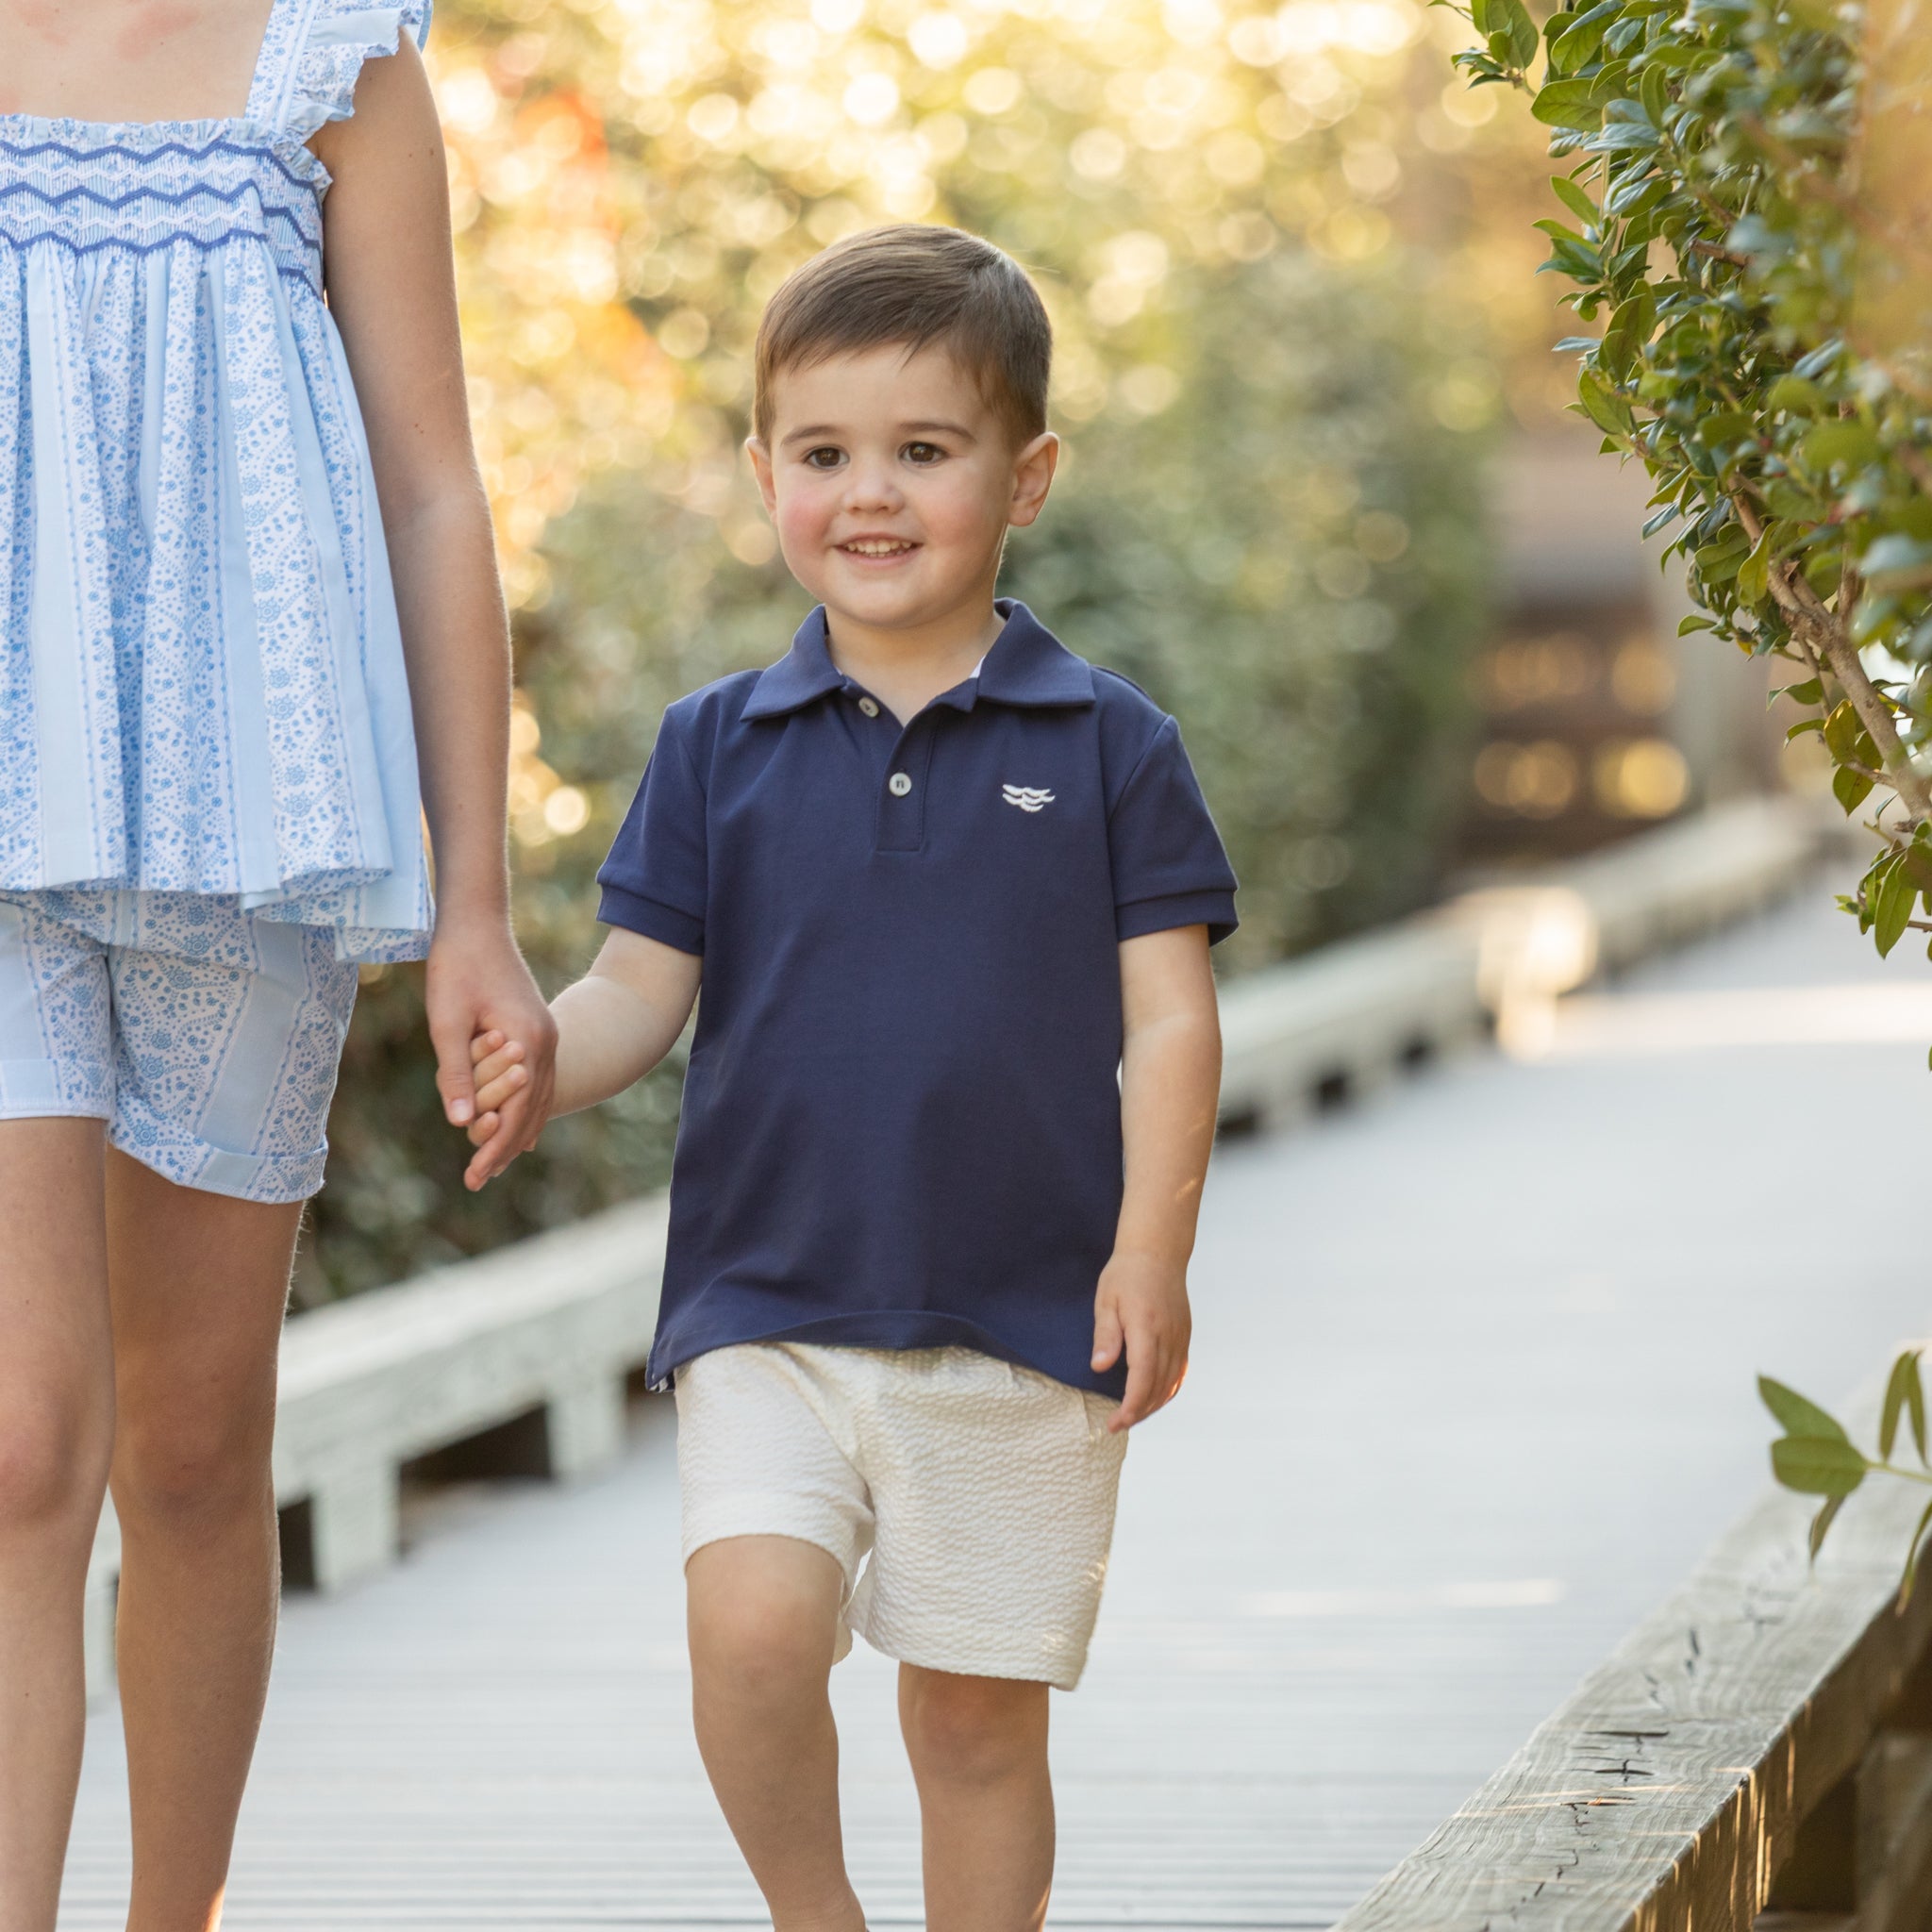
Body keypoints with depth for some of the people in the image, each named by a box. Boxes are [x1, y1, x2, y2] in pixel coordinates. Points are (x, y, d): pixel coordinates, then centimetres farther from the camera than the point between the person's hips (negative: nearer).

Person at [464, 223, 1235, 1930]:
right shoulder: (717, 747, 6)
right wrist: (540, 1063, -17)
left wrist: (1151, 1247, -12)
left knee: (979, 1719, 5)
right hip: (766, 1309, 1)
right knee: (751, 1621, -19)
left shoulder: (1108, 747, 2)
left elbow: (1166, 1020, 0)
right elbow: (644, 988, 5)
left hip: (1024, 1329, -1)